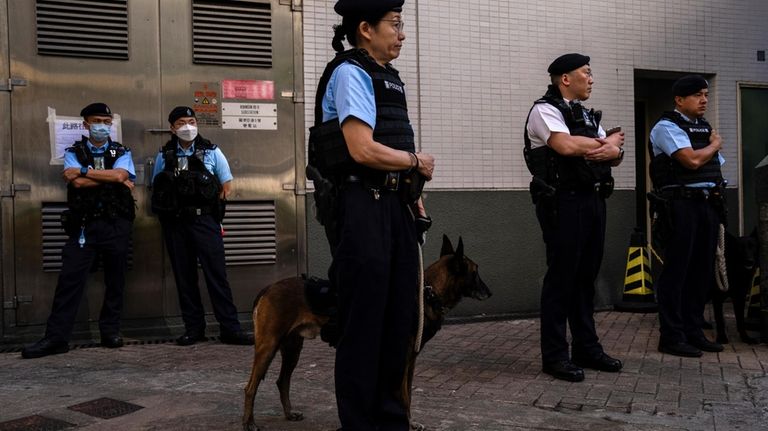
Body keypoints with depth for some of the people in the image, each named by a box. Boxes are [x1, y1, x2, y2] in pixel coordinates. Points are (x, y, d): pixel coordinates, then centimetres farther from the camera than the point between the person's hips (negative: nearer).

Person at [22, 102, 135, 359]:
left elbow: (120, 175, -13)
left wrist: (84, 171, -9)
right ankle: (56, 338, -2)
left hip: (116, 225, 1)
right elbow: (77, 183, -11)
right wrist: (111, 178, -9)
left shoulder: (121, 153, 8)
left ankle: (110, 332, 18)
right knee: (70, 279, -5)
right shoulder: (73, 153, 7)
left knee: (115, 280, 6)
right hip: (83, 226, -1)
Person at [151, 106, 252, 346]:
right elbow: (156, 190, 13)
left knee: (216, 273, -6)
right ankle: (193, 328, 13)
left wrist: (210, 205, -1)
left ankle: (229, 328, -5)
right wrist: (168, 209, -1)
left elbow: (227, 185, 7)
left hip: (204, 220, -2)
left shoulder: (211, 152, 5)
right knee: (184, 277, 5)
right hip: (175, 223, 2)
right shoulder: (164, 156, 10)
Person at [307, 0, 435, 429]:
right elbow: (363, 150, -20)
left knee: (400, 317, 14)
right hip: (363, 207, -9)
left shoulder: (389, 77, 18)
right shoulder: (350, 73, -10)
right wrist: (417, 162, -5)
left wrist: (412, 192, 11)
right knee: (364, 322, -1)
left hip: (395, 205, 9)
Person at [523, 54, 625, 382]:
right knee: (562, 277, -4)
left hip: (593, 199, 8)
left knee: (587, 275, 13)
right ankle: (555, 355, 4)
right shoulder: (545, 110, -5)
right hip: (563, 202, -8)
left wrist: (612, 151, -12)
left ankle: (587, 347, 23)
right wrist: (608, 141, -6)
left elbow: (617, 154, 14)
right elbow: (566, 145, -23)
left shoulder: (587, 115, 21)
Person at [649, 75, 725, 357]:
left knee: (703, 270, 10)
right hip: (681, 204, -8)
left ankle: (694, 332, 20)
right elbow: (692, 160, -18)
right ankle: (671, 337, 3)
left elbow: (716, 168, 21)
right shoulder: (667, 127, -6)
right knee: (677, 270, -4)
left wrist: (719, 204, 8)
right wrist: (715, 144, 1)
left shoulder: (706, 127, 19)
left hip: (709, 204, 8)